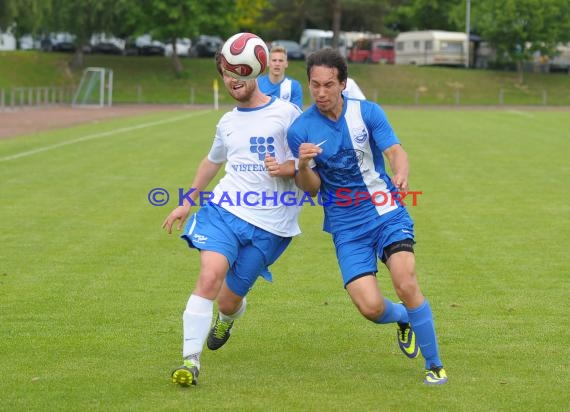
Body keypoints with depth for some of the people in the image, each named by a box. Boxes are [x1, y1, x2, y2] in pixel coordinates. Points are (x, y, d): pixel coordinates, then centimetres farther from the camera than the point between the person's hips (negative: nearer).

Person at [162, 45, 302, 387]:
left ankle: (226, 319, 42)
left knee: (229, 298, 3)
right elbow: (212, 161, 33)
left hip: (269, 223, -3)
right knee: (209, 277, -22)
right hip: (224, 208, 3)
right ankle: (191, 359, -20)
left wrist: (286, 169, -19)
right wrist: (187, 202, 33)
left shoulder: (286, 113, -1)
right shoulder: (228, 122, 15)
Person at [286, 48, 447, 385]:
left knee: (406, 284, -21)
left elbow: (395, 150, -10)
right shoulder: (300, 129, -3)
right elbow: (311, 188, -2)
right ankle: (402, 318, 24)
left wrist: (401, 174, -34)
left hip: (388, 214, 0)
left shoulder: (368, 112, -2)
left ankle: (435, 366, -4)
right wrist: (303, 167, -26)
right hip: (346, 228, 0)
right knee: (370, 306, -14)